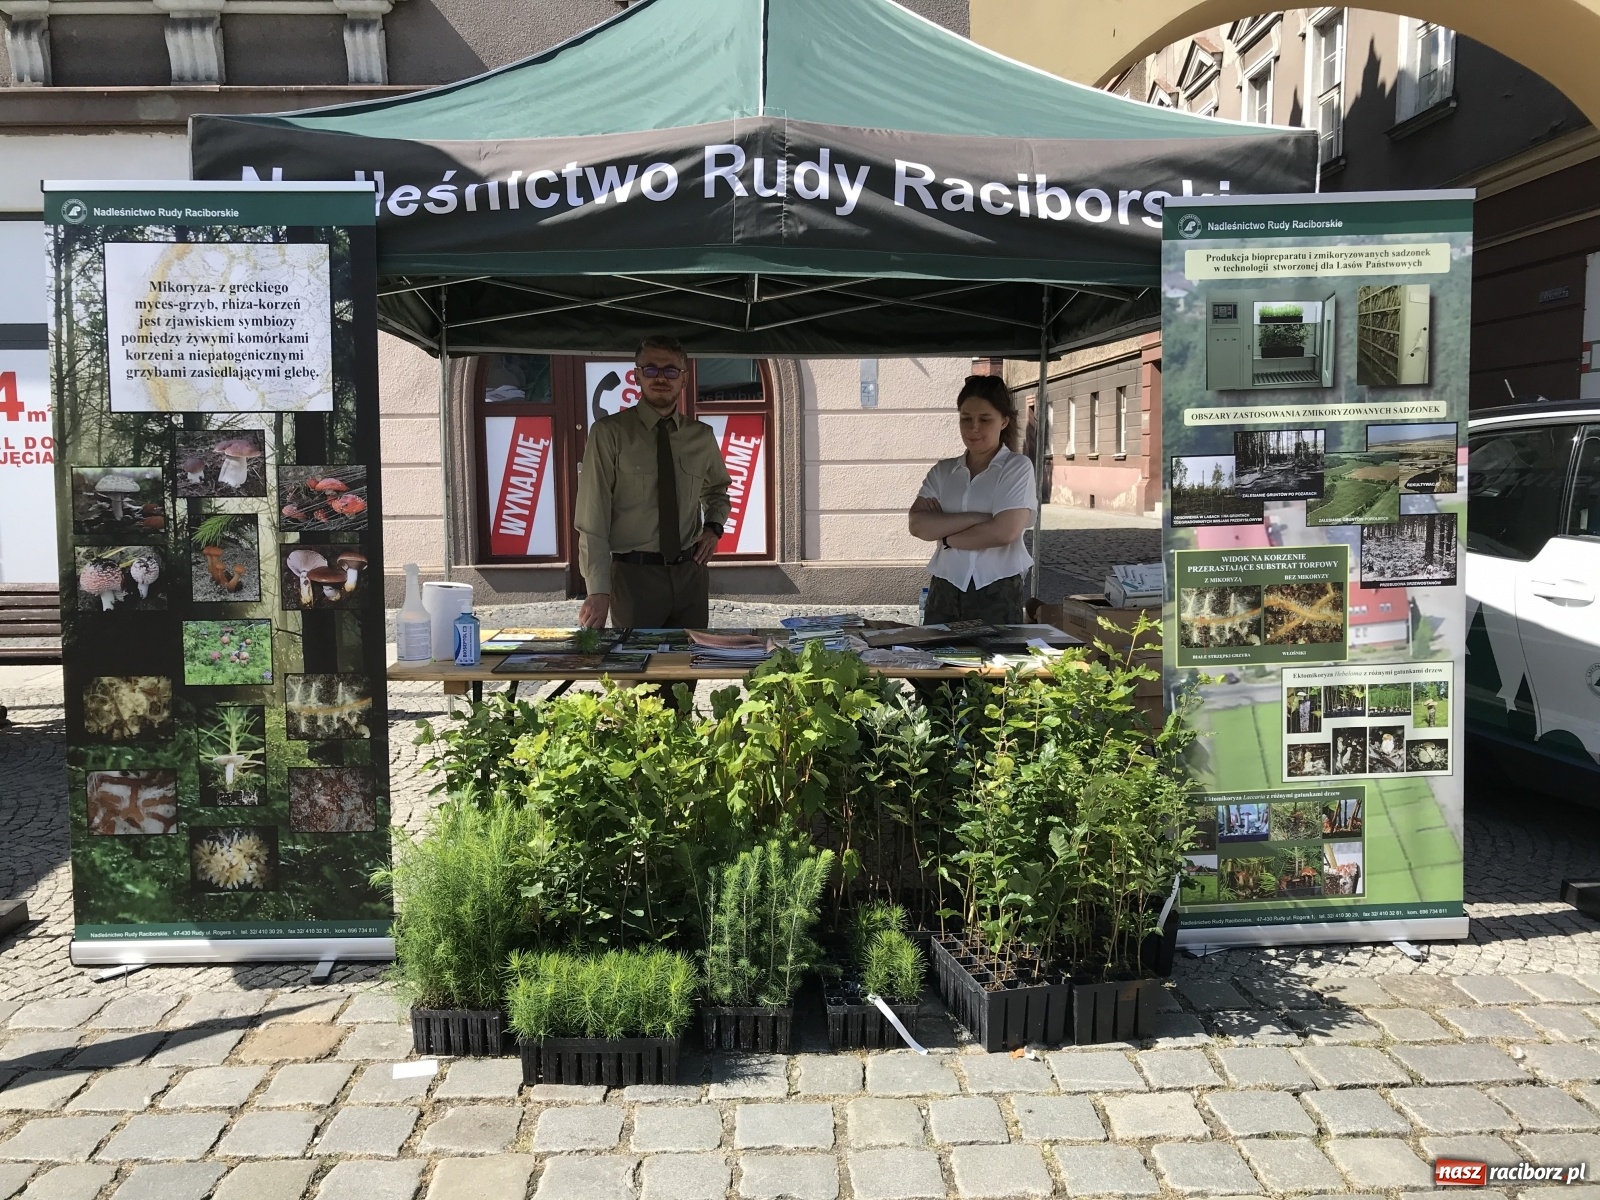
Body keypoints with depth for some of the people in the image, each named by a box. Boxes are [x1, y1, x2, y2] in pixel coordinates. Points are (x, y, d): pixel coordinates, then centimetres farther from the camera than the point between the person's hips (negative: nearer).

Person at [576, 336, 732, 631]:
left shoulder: (702, 436, 7)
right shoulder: (609, 433, -6)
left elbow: (717, 490, 27)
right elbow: (592, 516, -10)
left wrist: (714, 527, 5)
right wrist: (599, 591, -18)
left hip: (691, 572, 4)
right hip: (634, 575, -4)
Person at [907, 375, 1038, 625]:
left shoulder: (1017, 468, 1)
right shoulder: (943, 471, 11)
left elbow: (1004, 532, -12)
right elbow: (918, 525, -4)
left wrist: (945, 535, -2)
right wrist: (978, 518, -12)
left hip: (997, 595, -3)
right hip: (944, 593, 3)